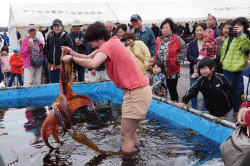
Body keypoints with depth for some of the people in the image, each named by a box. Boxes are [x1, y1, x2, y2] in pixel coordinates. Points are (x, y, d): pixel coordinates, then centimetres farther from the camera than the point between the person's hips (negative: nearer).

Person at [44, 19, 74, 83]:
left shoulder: (66, 36, -6)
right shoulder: (50, 36, 8)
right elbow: (46, 48, 18)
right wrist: (48, 59, 11)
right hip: (52, 65, 5)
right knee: (53, 82, 11)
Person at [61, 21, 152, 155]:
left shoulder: (109, 45, -15)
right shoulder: (112, 43, 15)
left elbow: (93, 64, -31)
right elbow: (89, 57, 17)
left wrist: (72, 58, -20)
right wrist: (74, 53, 3)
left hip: (137, 93, -11)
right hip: (137, 90, 11)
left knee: (126, 135, -6)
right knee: (129, 131, 22)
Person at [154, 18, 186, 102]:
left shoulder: (177, 39, -4)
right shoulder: (158, 40, 10)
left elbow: (184, 51, -6)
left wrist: (176, 60, -12)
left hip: (172, 72, -5)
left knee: (172, 91, 6)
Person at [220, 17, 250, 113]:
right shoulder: (230, 38, 14)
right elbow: (223, 49, 22)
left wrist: (241, 35, -19)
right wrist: (223, 60, 11)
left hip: (240, 69, -4)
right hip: (227, 68, 4)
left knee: (237, 90, 2)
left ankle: (238, 110, 18)